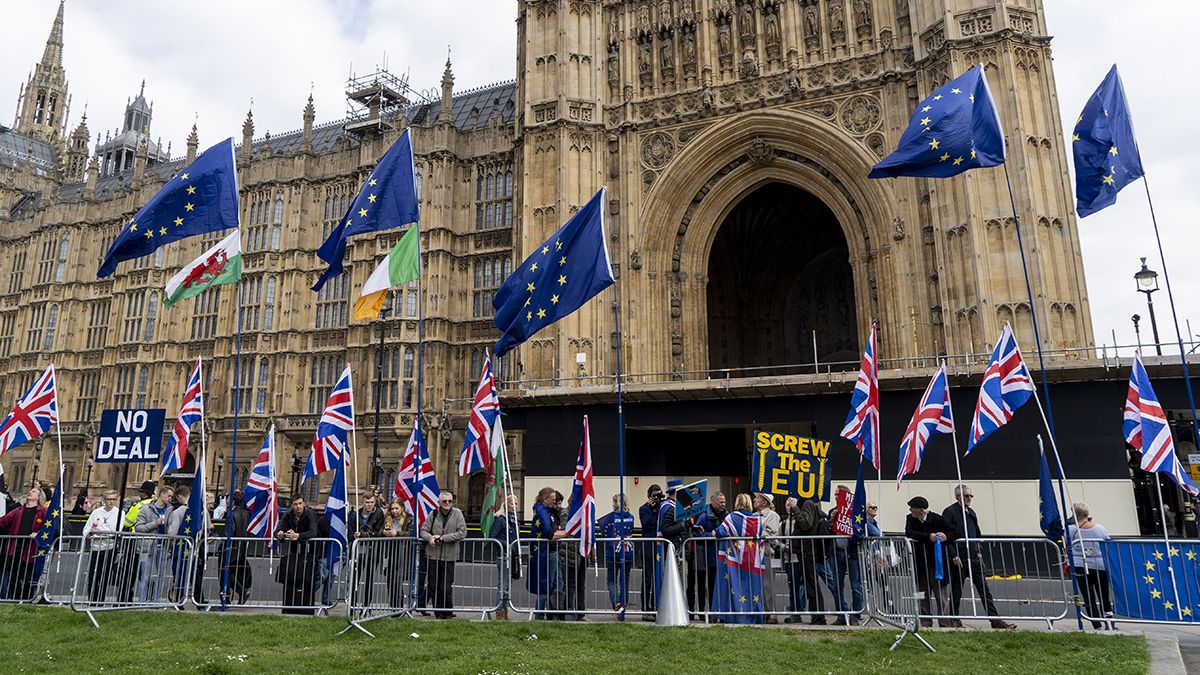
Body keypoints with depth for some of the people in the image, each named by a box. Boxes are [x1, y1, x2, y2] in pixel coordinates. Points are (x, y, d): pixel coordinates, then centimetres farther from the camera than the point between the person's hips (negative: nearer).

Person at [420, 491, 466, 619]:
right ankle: (438, 612, 19)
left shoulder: (457, 513, -1)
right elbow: (423, 530, 10)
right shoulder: (433, 514, 6)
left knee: (446, 587, -3)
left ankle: (447, 612, 15)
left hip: (449, 556, -2)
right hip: (433, 555, 3)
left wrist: (443, 537, -13)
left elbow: (462, 532, -7)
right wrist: (430, 537, -13)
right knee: (433, 586, 6)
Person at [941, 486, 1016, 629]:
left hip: (975, 558, 7)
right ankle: (954, 619, 16)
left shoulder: (971, 512, 15)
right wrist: (953, 556, -17)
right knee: (956, 591, 4)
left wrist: (979, 551, 11)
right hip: (959, 559, -7)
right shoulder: (949, 512, -9)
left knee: (985, 589, 4)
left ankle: (996, 620, 5)